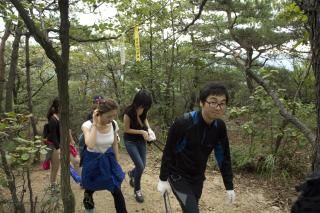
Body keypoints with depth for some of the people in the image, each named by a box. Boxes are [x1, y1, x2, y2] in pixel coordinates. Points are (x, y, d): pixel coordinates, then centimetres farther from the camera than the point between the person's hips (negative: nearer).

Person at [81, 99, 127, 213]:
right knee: (90, 189, 20)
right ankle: (88, 204, 54)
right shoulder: (88, 125, -26)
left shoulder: (113, 124, -13)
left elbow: (115, 144, 2)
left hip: (108, 159, 3)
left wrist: (117, 162, 8)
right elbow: (90, 145, -44)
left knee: (117, 192, -1)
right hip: (92, 161, -2)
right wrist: (95, 124, -37)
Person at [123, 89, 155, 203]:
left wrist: (149, 128, -6)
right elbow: (126, 129, -17)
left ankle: (131, 173, 45)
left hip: (141, 140, 5)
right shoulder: (129, 112, -27)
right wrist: (142, 131, -24)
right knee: (140, 166, -10)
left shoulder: (143, 110, -12)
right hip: (130, 141, -5)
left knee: (142, 166, 10)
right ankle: (137, 190, 15)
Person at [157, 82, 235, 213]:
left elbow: (224, 156, -2)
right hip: (178, 176, -5)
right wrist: (163, 179, -10)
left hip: (198, 177, 5)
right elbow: (168, 152, -16)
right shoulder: (183, 123, -27)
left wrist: (229, 186, 1)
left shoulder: (220, 127, -11)